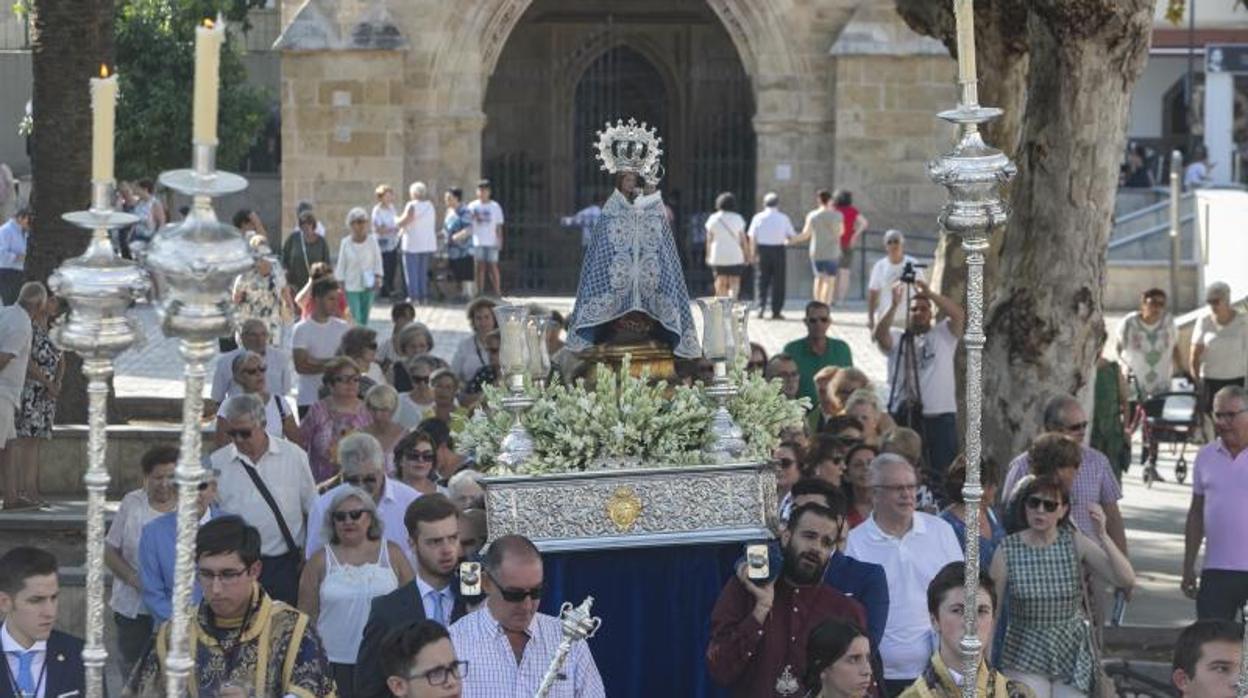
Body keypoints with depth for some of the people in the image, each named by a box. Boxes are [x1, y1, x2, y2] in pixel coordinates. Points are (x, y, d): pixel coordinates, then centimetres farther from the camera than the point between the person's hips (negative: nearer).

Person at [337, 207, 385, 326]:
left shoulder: (372, 241, -3)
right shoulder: (346, 243, -5)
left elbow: (378, 262, 5)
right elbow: (341, 266, 2)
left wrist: (378, 278, -8)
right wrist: (340, 285, 1)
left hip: (368, 286, 2)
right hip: (351, 287, -2)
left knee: (364, 318, 9)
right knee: (355, 319, -9)